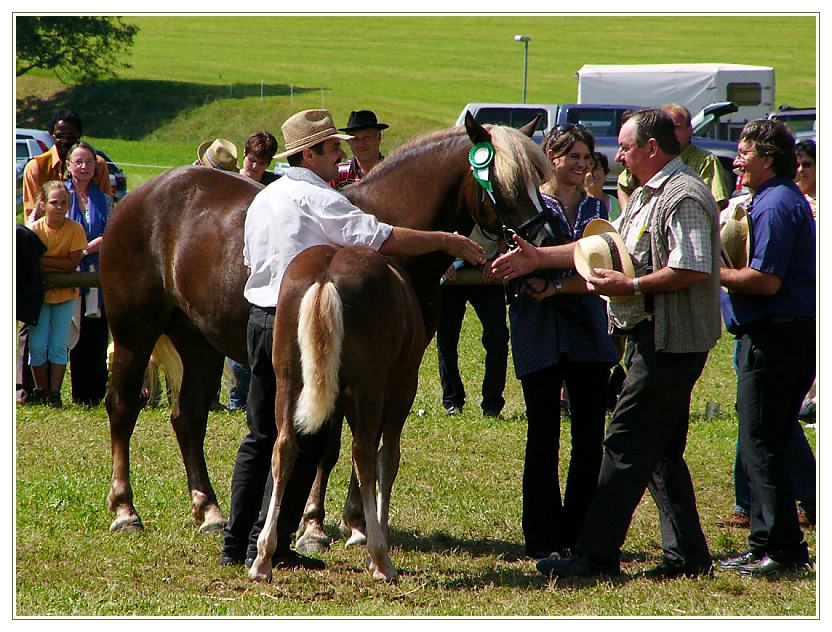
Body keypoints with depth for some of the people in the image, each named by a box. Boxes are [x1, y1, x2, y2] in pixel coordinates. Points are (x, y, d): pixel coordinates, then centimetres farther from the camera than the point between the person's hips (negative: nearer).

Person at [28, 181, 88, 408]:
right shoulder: (35, 229, -14)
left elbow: (73, 263, -16)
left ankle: (55, 393, 5)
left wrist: (42, 260, -20)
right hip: (39, 293, 0)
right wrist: (58, 267, -25)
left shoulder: (75, 229, -13)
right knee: (37, 345, -4)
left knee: (58, 345, -4)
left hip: (65, 295, 0)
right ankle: (40, 391, 11)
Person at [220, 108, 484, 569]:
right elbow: (382, 239, -19)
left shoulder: (263, 199, 15)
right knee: (303, 438, -3)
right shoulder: (319, 200, -12)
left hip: (260, 318, 9)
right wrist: (446, 242, -12)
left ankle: (236, 542, 12)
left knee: (261, 435, 13)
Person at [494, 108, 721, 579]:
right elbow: (608, 245, 24)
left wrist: (629, 285, -21)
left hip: (669, 341, -11)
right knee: (661, 452, 12)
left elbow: (693, 270, -25)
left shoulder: (683, 196, -16)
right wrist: (539, 258, 20)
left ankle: (597, 554, -6)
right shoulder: (647, 196, 18)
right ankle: (688, 554, 15)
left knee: (628, 445, -8)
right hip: (653, 338, 11)